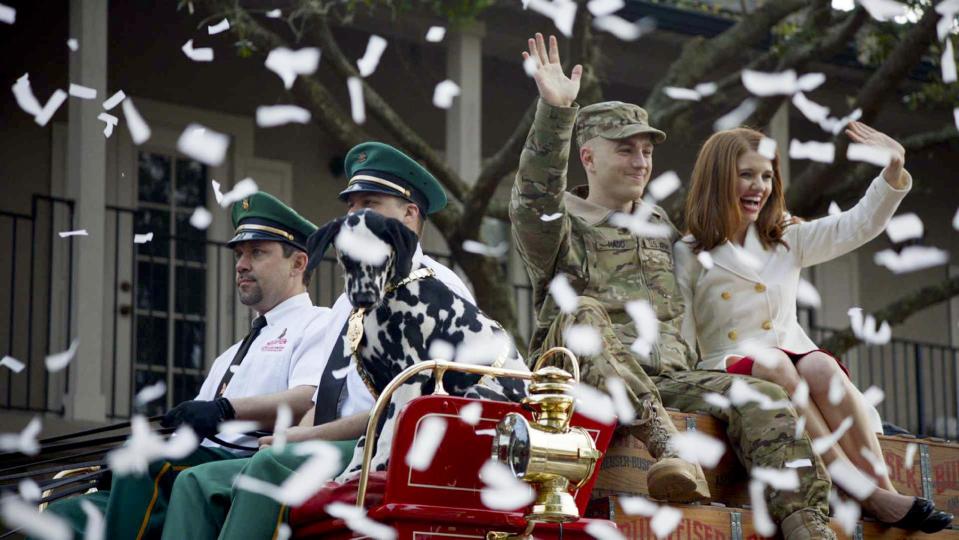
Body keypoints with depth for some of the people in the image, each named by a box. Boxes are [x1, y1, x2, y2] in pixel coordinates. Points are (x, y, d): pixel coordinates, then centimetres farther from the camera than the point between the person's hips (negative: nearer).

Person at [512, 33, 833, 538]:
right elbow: (535, 201, -17)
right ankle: (667, 447, -56)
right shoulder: (563, 227, 7)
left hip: (666, 381, 5)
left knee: (762, 398, -22)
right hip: (582, 379, -5)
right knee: (582, 316, -38)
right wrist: (556, 111, -28)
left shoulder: (662, 227, 28)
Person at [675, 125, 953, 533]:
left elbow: (857, 226, 8)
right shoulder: (689, 255, 8)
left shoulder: (787, 240, 18)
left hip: (795, 356, 3)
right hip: (731, 369, -3)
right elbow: (679, 338, 3)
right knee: (772, 366, -36)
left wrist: (894, 171, -6)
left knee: (822, 366, -33)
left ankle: (883, 486, -41)